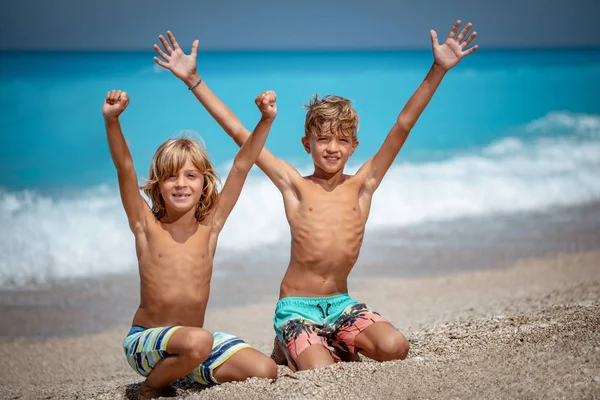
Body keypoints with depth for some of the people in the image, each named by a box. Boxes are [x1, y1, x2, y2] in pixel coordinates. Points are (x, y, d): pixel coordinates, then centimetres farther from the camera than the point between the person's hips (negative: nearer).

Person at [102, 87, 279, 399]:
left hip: (194, 341, 4)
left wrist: (266, 120, -9)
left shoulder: (209, 227, 3)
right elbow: (124, 167, -15)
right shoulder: (147, 227, -3)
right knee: (197, 341, -36)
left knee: (265, 372, -15)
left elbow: (241, 166, -2)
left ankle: (188, 374, 9)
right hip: (145, 341, -4)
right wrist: (111, 120, -28)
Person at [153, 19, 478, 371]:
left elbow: (403, 127, -1)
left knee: (395, 348, -23)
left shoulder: (362, 186, 3)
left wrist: (439, 70, -6)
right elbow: (238, 131, -4)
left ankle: (336, 346, 9)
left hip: (341, 304, 3)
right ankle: (290, 348, 11)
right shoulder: (295, 186, -2)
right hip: (296, 307, -2)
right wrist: (192, 79, -5)